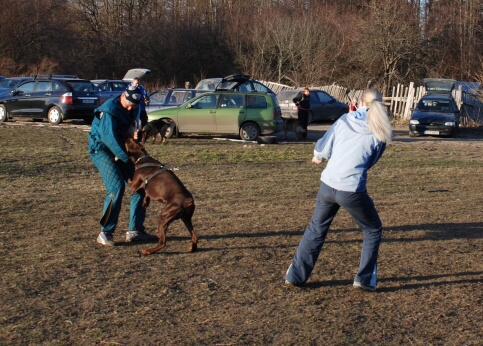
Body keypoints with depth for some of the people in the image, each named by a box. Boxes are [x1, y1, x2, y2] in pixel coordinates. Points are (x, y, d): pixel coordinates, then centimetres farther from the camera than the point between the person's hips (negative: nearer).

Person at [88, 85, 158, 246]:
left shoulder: (133, 110, 5)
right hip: (101, 149, -8)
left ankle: (135, 230, 9)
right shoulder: (110, 109, -21)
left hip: (120, 149, 8)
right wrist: (126, 158, -30)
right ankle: (105, 233, -15)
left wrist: (136, 135, -5)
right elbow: (109, 137, -30)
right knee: (116, 186, -24)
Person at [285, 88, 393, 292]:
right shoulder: (379, 133, -2)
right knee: (373, 231, 20)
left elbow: (323, 149, 7)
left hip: (327, 185, 3)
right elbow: (371, 162, 11)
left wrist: (318, 156, 30)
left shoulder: (345, 119, 2)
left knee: (316, 229, 21)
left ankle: (295, 275, 25)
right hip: (352, 191, -3)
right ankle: (365, 279, 17)